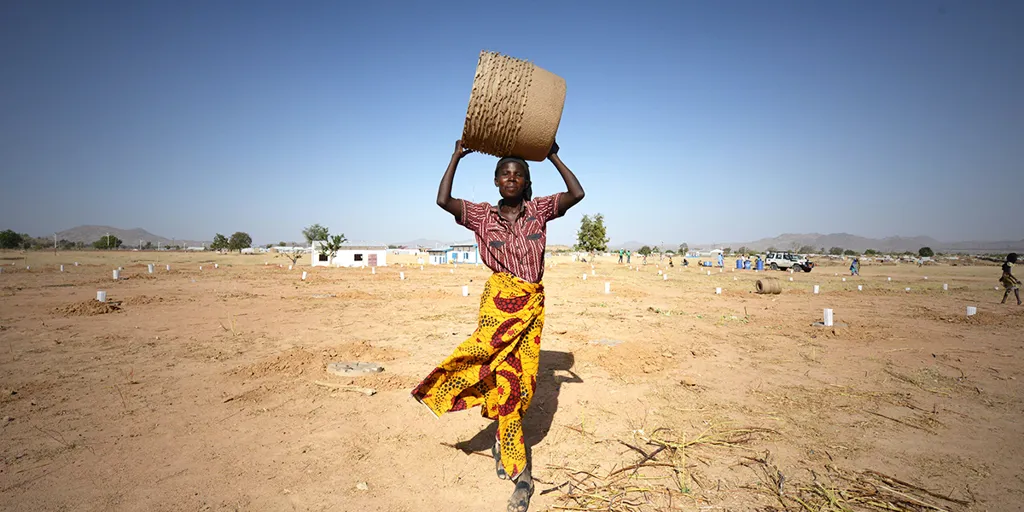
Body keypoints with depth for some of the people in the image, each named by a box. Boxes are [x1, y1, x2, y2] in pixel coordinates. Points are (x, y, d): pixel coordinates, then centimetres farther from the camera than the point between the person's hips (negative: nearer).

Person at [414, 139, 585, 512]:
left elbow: (577, 193, -6)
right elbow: (443, 200, -9)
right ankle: (520, 474, 9)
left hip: (532, 304, 2)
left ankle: (502, 439, 31)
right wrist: (457, 157, -3)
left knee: (522, 378, 3)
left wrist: (553, 157, -2)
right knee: (505, 378, -5)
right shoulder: (482, 215, 4)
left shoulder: (539, 210, 6)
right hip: (499, 300, -2)